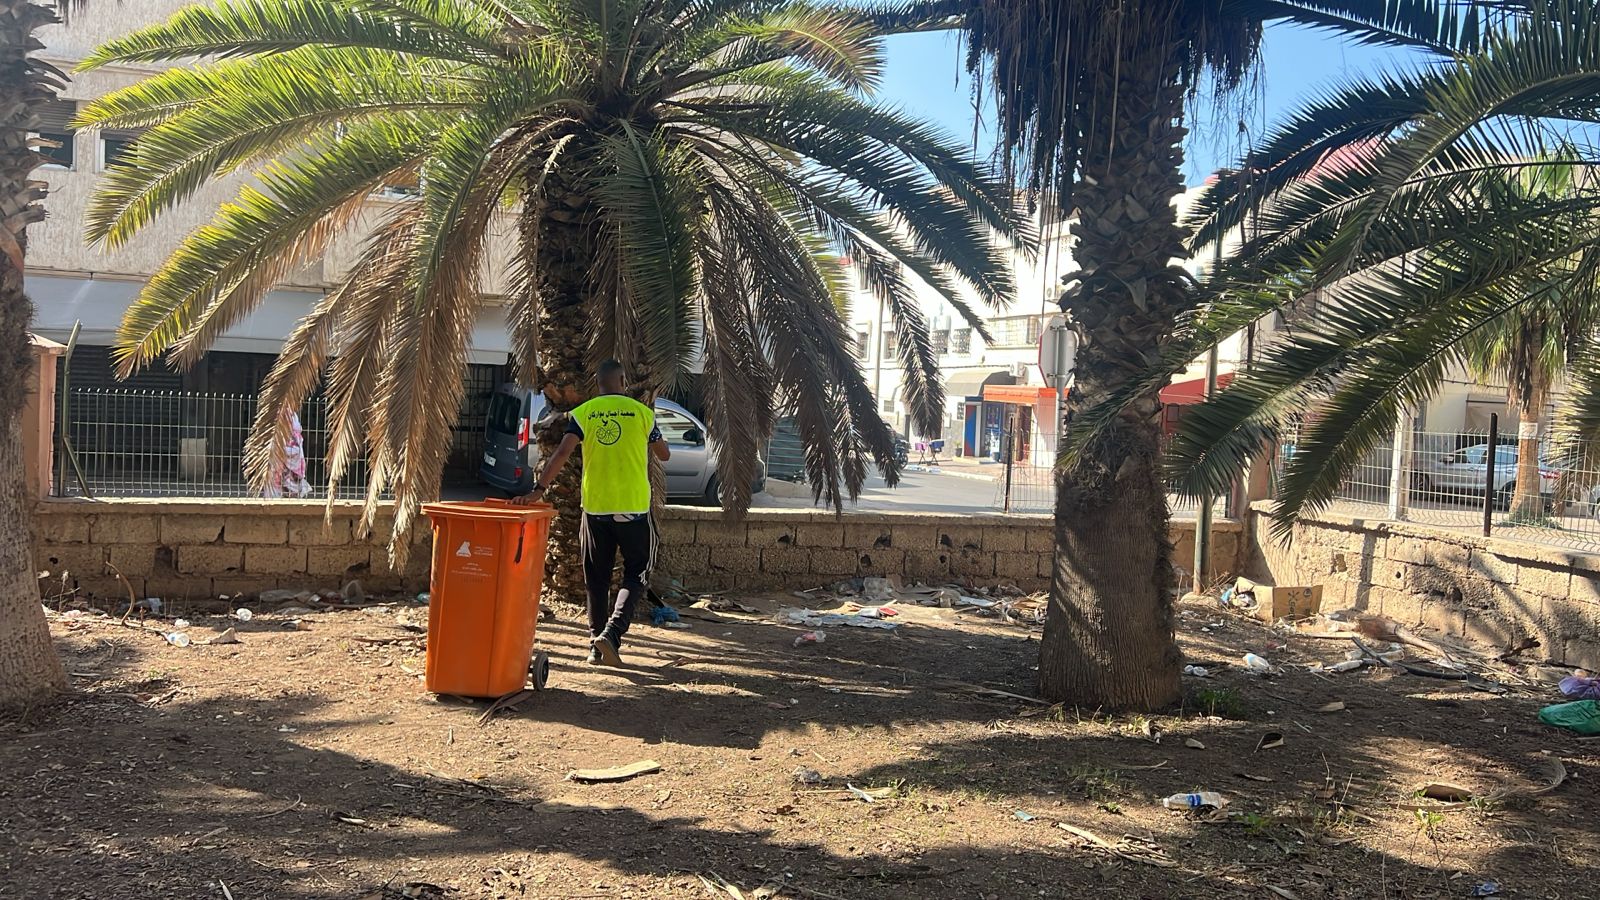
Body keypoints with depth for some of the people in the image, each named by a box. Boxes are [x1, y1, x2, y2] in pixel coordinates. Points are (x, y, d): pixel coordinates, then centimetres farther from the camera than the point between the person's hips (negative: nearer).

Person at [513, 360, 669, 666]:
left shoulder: (583, 413, 0)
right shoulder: (641, 412, -1)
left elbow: (562, 453, -13)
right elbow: (664, 455, 9)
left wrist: (539, 489, -15)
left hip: (595, 507, 2)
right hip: (634, 507, -2)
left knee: (597, 579, 13)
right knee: (635, 573, 8)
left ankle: (596, 645, 17)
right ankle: (612, 632, -11)